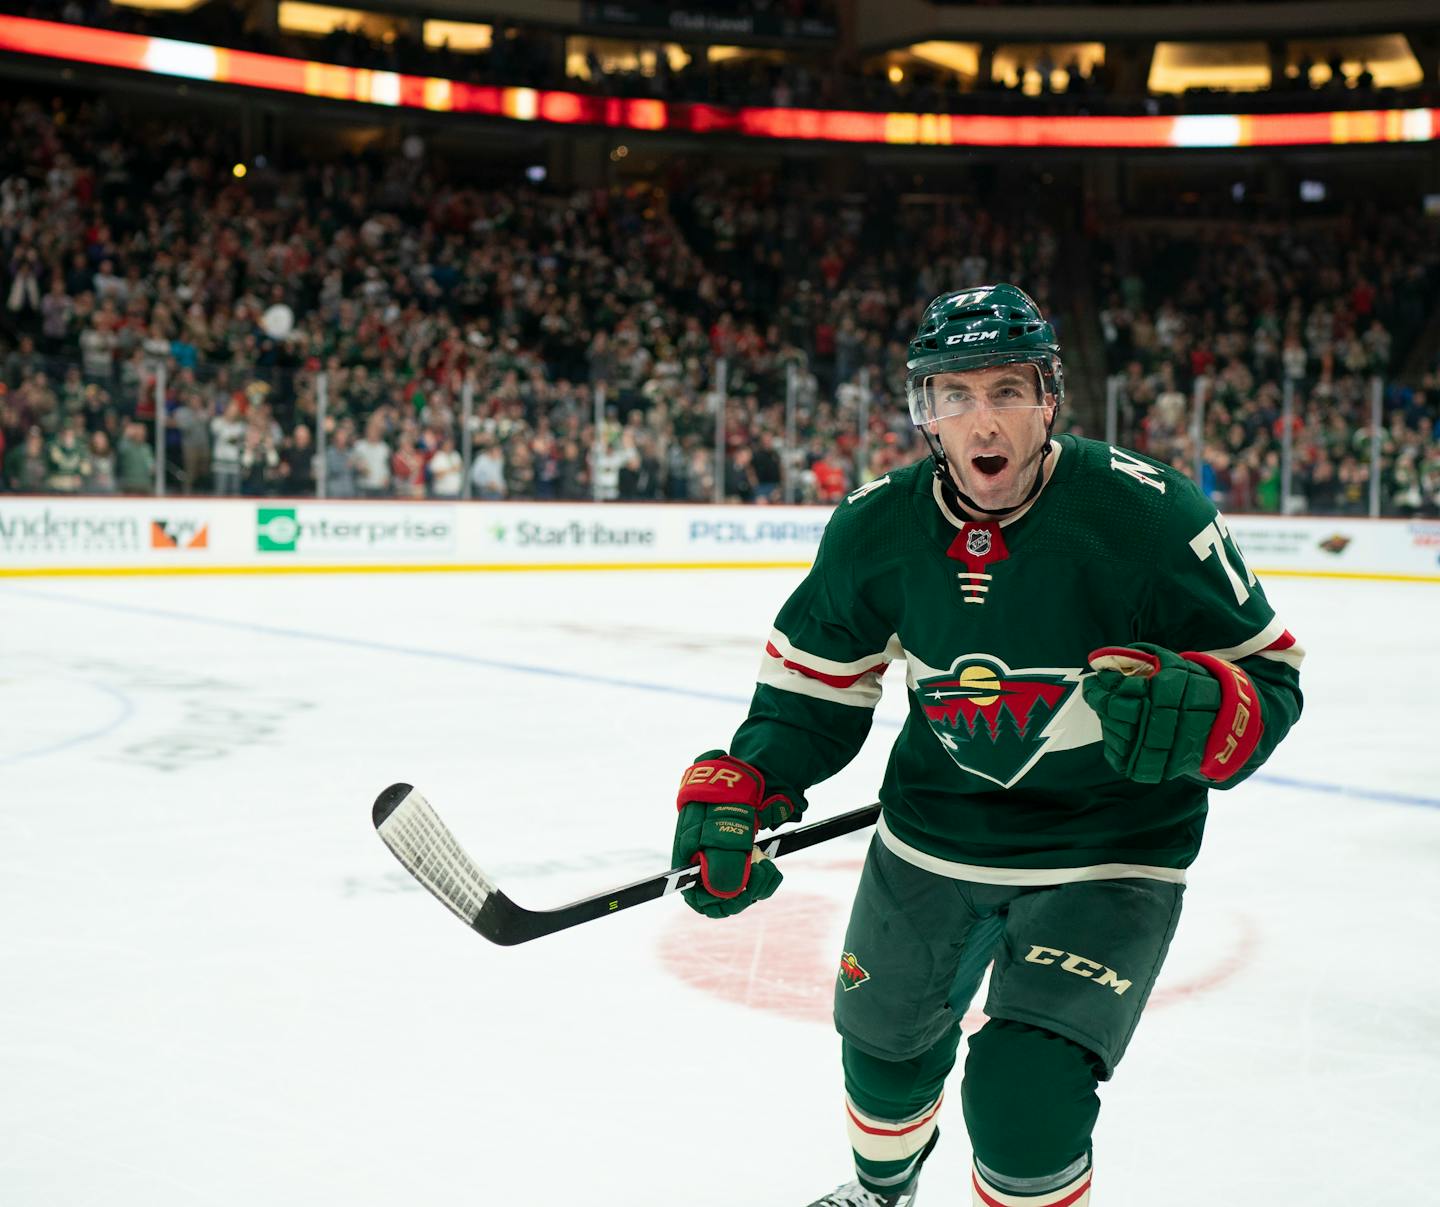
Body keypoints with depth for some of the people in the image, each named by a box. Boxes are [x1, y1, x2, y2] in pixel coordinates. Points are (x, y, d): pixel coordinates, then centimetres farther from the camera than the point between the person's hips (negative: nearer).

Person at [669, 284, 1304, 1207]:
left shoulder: (1148, 515, -23)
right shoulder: (876, 527, -11)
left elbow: (1270, 674, -16)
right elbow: (813, 686, 2)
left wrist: (1199, 712, -38)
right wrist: (735, 792, -13)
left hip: (1104, 852, -4)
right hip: (932, 837, 5)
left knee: (1024, 1102, -17)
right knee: (885, 1044, 22)